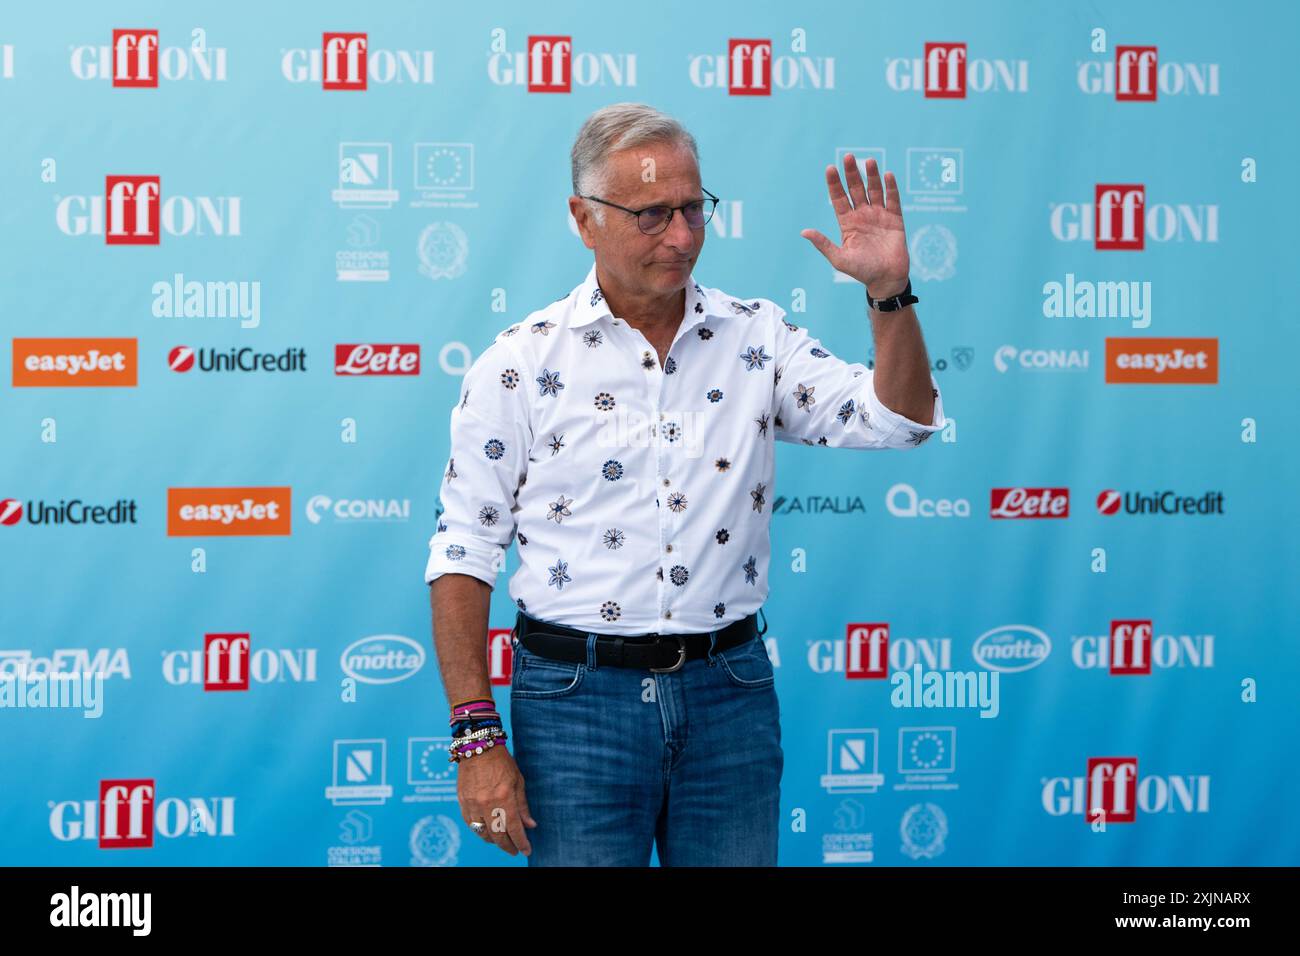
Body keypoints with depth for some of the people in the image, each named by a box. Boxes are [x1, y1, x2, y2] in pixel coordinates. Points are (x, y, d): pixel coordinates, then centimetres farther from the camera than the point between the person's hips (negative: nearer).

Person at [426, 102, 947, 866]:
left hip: (731, 693, 2)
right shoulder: (521, 362, -3)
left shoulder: (756, 337, 5)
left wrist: (890, 292, -17)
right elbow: (466, 554, -3)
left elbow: (901, 419, -1)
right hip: (576, 696, -2)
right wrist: (477, 738, -9)